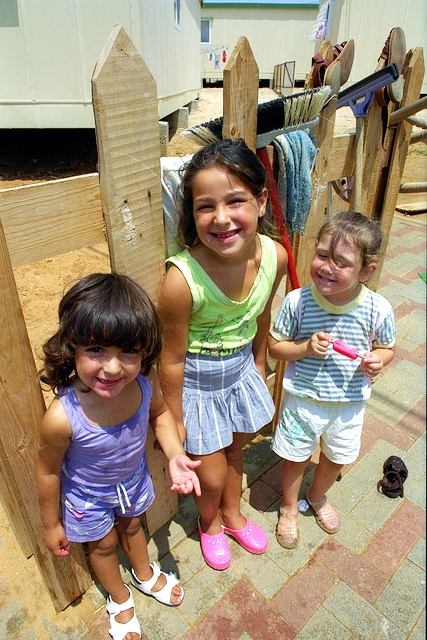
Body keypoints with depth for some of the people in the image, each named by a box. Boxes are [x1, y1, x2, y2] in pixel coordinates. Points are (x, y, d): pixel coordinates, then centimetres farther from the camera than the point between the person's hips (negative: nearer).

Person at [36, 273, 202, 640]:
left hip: (134, 478, 3)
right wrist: (52, 524, -5)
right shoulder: (63, 417, -42)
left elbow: (160, 414, -8)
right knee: (104, 543, 27)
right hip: (88, 496, -3)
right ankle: (119, 596, 61)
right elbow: (48, 472, -21)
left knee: (131, 525, 33)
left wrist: (176, 455, -23)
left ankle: (145, 574, 66)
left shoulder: (145, 383, -33)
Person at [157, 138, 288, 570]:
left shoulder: (274, 256, -19)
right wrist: (176, 422, -8)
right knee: (211, 476, 14)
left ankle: (233, 514, 59)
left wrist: (259, 366, 14)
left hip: (241, 370, 5)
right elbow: (172, 360, -20)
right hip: (196, 383, -4)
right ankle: (209, 522, 52)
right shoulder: (182, 279, -34)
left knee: (234, 451, 28)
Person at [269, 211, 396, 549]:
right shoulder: (297, 301, -22)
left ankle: (318, 496, 59)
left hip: (350, 402, 2)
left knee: (337, 458, 26)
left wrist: (377, 360, -21)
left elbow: (387, 348, 1)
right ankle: (289, 507, 50)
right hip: (302, 399, -2)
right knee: (296, 458, 18)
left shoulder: (378, 309, -18)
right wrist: (305, 348, -28)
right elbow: (275, 345, -10)